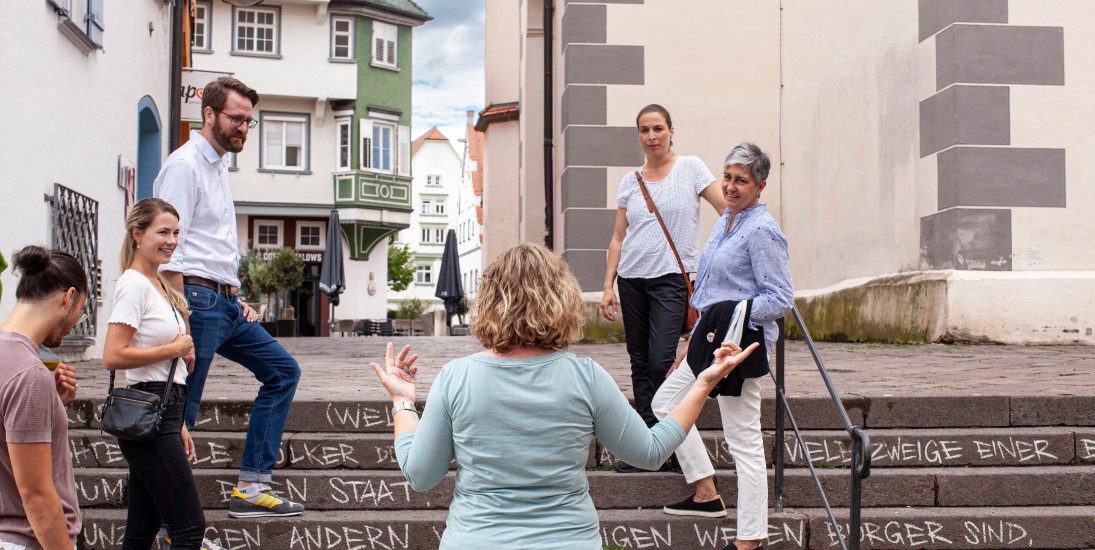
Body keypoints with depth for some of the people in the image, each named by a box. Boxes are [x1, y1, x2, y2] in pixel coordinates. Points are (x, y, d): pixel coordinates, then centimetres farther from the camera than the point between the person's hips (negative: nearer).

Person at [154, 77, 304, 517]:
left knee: (282, 370, 11)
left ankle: (251, 488, 9)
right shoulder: (186, 165, -10)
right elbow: (168, 252, -17)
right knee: (181, 412, -4)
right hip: (197, 300, -10)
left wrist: (236, 299, 19)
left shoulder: (219, 166, 19)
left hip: (224, 302, 10)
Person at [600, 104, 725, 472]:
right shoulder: (630, 182, 10)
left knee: (661, 363, -15)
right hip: (632, 279, 4)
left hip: (671, 279, -4)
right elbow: (618, 238, 11)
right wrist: (608, 286, 3)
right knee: (640, 365, 6)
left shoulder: (689, 169, 0)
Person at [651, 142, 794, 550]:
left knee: (743, 439, -5)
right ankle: (706, 494, 24)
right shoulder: (724, 222, 14)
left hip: (741, 343, -10)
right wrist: (694, 340, 22)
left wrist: (734, 313, -24)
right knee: (665, 401, 18)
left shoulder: (762, 230, -14)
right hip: (711, 337, 10)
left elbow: (781, 299, -17)